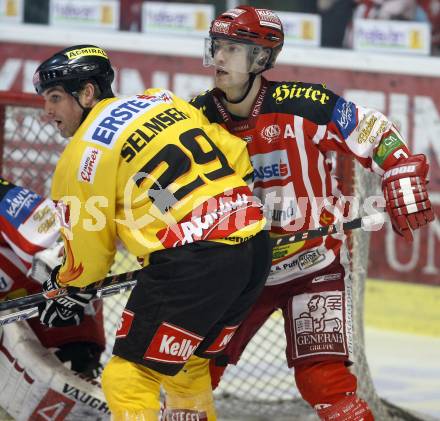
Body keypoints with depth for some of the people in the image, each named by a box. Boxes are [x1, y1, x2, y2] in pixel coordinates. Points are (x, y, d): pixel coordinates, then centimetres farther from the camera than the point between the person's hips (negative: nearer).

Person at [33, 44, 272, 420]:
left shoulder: (83, 155, -3)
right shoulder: (164, 101, 16)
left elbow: (88, 254, 5)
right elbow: (236, 154, 16)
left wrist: (69, 287, 25)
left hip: (192, 263, -8)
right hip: (255, 248, 8)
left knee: (129, 379, 1)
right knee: (187, 365, 25)